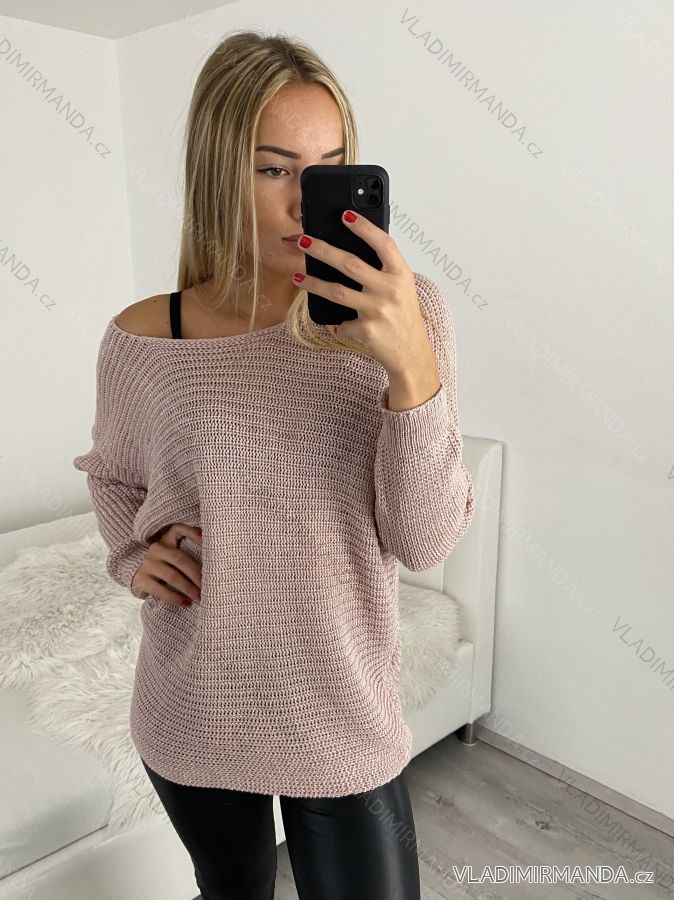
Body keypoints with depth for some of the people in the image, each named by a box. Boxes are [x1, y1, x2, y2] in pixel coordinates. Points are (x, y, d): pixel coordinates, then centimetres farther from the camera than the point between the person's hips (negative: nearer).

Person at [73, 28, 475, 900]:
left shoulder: (402, 316, -13)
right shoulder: (140, 340, -10)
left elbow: (424, 541, -18)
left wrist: (412, 366, -31)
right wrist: (134, 553, -9)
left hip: (343, 722, -1)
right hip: (190, 718, 2)